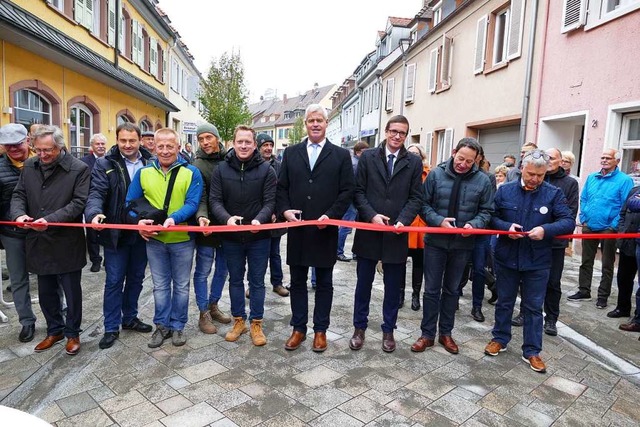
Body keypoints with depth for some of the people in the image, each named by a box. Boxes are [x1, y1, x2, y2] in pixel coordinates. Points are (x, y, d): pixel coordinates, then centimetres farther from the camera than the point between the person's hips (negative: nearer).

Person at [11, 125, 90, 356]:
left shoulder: (78, 169, -10)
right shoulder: (29, 166, 6)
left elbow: (79, 202, -14)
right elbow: (18, 195, 9)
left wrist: (51, 220, -25)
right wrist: (19, 214, -12)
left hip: (67, 244, -5)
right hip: (39, 242, 5)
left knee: (72, 291, 9)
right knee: (46, 292, 17)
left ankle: (72, 333, 27)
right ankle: (55, 330, 37)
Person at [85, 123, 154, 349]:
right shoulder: (105, 164, -4)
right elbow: (96, 193, -13)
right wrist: (95, 213, -34)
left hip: (142, 232, 3)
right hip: (115, 233, -2)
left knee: (136, 278, 16)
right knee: (114, 281, 6)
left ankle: (130, 318, 34)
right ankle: (111, 328, 19)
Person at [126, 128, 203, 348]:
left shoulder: (191, 172, -7)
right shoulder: (143, 172, 1)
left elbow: (192, 203, -15)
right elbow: (131, 202, 5)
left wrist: (174, 218, -32)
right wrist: (139, 220, -15)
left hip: (182, 239, -2)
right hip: (154, 239, 2)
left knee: (181, 286, 12)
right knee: (160, 286, 14)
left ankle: (178, 326, 28)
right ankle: (162, 325, 29)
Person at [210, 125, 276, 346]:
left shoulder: (266, 170, -5)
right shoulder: (221, 170, 0)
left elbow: (270, 201, -9)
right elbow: (215, 200, -5)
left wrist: (259, 220, -29)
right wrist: (227, 218, -25)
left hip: (258, 237, -2)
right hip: (231, 236, 2)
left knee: (257, 281, 10)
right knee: (235, 280, 15)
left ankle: (256, 323, 25)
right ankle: (239, 321, 32)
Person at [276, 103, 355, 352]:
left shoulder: (341, 155, 3)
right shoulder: (291, 153, 9)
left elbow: (347, 191, -2)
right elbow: (281, 187, 8)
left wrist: (330, 215, -14)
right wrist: (285, 210, -9)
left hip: (325, 230, -2)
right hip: (297, 229, 2)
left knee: (324, 283, 10)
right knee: (297, 282, 11)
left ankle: (320, 330, 24)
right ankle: (298, 329, 25)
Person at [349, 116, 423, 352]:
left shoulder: (414, 162, 4)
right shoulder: (368, 157, 3)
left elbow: (415, 197, 1)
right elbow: (358, 191, 0)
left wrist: (403, 221, -14)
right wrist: (372, 216, -13)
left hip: (397, 233, 1)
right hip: (369, 230, 0)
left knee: (393, 286, 11)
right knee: (363, 282, 11)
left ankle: (388, 330, 28)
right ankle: (359, 328, 27)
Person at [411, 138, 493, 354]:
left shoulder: (483, 180, -4)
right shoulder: (436, 174, -7)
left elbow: (486, 211, 1)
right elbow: (424, 204, -4)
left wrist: (474, 224, -18)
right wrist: (439, 220, -19)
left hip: (462, 244, 1)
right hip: (435, 241, -1)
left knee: (451, 290, 15)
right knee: (431, 289, 6)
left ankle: (446, 333, 30)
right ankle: (427, 334, 19)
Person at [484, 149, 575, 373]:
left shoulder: (554, 194, -4)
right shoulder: (505, 190, -2)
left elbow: (568, 222, -9)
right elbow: (491, 216, 1)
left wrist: (546, 229, -26)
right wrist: (506, 227, -19)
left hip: (537, 261, -1)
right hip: (507, 258, 1)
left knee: (534, 307, 10)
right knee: (504, 302, 16)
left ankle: (532, 351, 23)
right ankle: (500, 338, 34)